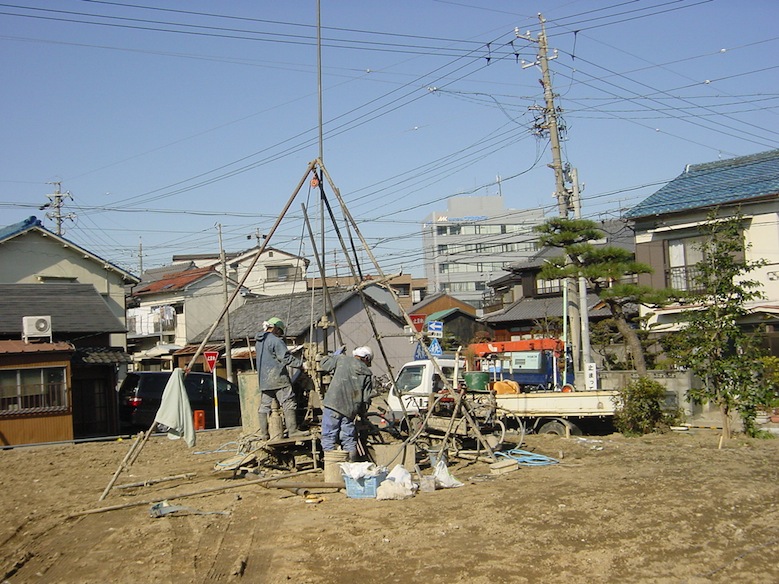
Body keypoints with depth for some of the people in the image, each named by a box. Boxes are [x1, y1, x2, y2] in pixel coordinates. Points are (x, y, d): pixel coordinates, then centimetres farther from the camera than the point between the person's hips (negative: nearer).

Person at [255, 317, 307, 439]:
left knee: (264, 406, 10)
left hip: (263, 379, 8)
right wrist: (301, 364, -6)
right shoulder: (276, 341, -11)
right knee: (289, 403, -4)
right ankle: (292, 430, -7)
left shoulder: (259, 342, 15)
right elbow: (286, 358, -15)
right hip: (278, 378, -8)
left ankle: (264, 433, 12)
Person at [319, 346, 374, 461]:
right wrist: (361, 412, 25)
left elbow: (323, 363, 18)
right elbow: (366, 398, 9)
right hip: (350, 409, 2)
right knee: (349, 440, 13)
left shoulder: (342, 359, 7)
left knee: (328, 437, 0)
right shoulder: (367, 374, 11)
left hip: (333, 404, -2)